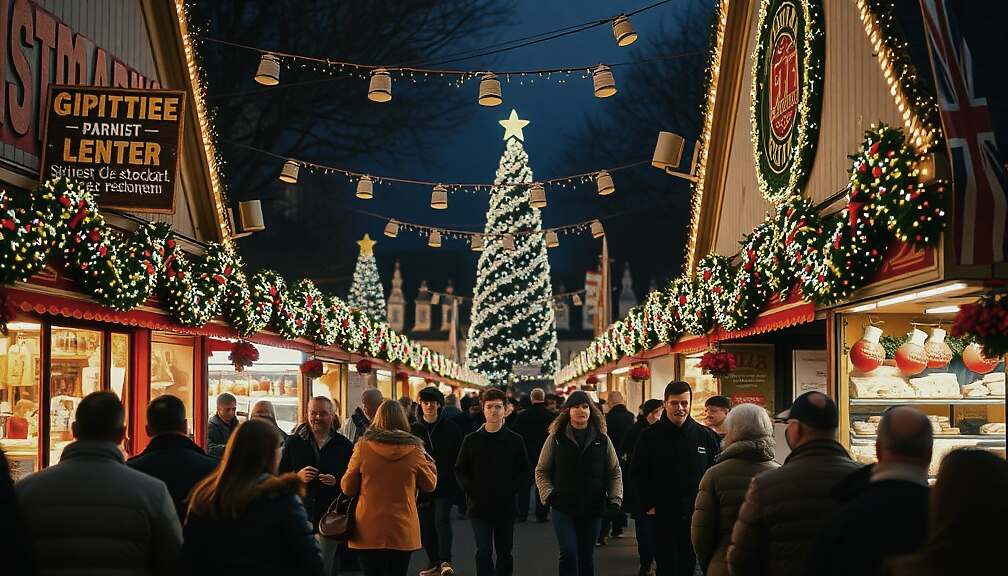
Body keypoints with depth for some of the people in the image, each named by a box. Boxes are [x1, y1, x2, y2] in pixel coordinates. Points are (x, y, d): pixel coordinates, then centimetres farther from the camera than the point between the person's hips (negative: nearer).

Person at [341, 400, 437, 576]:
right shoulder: (414, 449, -5)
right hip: (403, 532, 1)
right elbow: (429, 485, 8)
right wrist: (430, 462, 24)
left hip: (369, 531, -1)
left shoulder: (363, 447, -8)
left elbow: (348, 488, 0)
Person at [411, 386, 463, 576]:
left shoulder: (450, 428, 1)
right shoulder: (414, 429, 5)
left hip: (445, 484, -3)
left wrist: (456, 481, -3)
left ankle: (445, 561, -22)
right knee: (425, 525, 7)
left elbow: (458, 457, 3)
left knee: (441, 518, -19)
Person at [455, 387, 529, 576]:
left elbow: (524, 471, 5)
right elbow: (460, 470, 7)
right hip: (479, 506, -1)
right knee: (484, 552, -7)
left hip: (506, 506, 1)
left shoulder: (514, 440, 1)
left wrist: (512, 490, -8)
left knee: (505, 553, 11)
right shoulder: (472, 440, 2)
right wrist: (471, 489, -7)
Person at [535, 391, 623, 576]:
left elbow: (615, 473, 9)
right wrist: (549, 493, -10)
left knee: (587, 556, 11)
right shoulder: (556, 439, 0)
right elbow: (541, 471, 5)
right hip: (563, 508, -2)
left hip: (593, 510, 2)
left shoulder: (602, 440, 4)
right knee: (569, 552, -14)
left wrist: (615, 499, -4)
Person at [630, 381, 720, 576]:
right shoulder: (650, 436, -2)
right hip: (662, 516, -2)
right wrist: (648, 505, -7)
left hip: (695, 515, 2)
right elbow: (638, 473, -1)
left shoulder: (705, 436, 2)